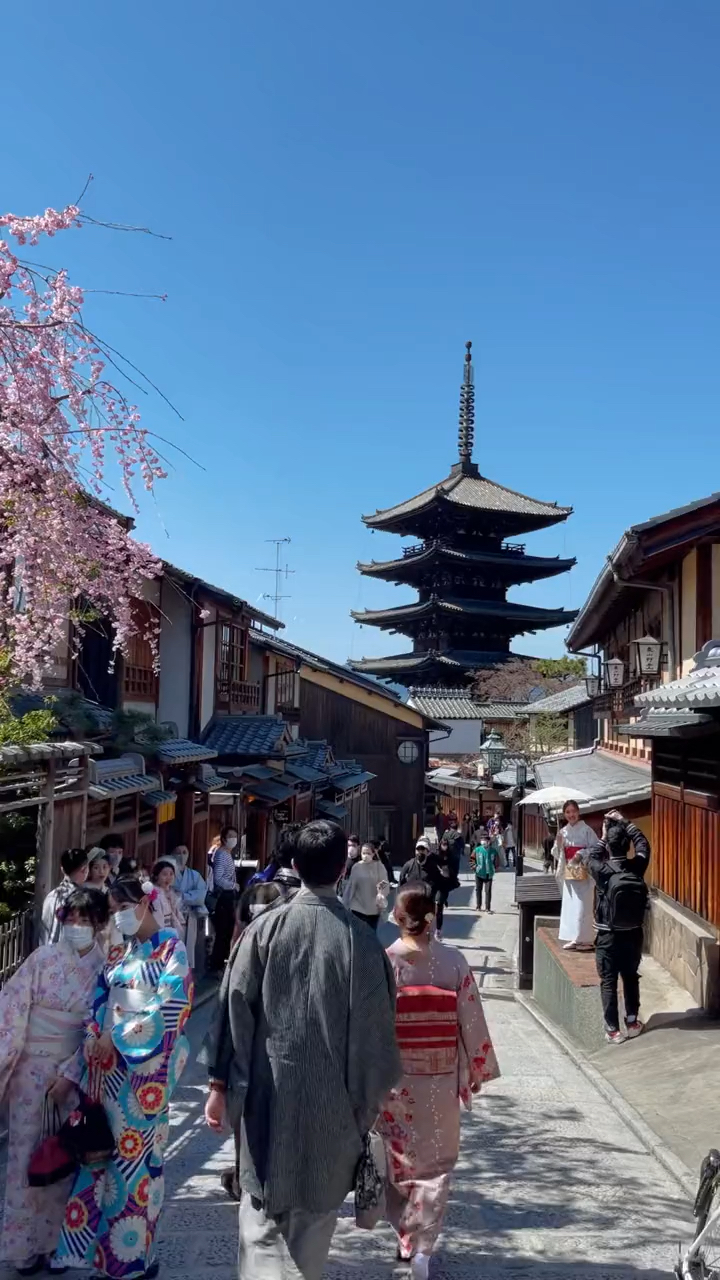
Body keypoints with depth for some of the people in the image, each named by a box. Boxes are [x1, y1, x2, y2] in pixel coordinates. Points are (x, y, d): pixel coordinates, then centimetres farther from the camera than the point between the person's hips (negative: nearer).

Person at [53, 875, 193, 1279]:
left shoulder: (171, 947, -5)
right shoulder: (120, 951, 13)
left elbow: (170, 1007, -12)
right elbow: (102, 1003, 12)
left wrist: (118, 1038, -12)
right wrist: (95, 1040, -5)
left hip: (147, 1064, -6)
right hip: (109, 1063, 6)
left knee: (136, 1152, -2)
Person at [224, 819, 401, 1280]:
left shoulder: (266, 928, -9)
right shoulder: (359, 938, -12)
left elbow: (237, 1011, -7)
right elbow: (374, 1027, -8)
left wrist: (225, 1085, 1)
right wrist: (369, 1100, 5)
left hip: (269, 1093, 0)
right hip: (331, 1098, 0)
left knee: (262, 1210, 10)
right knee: (318, 1208, 20)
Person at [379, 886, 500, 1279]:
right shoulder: (454, 962, -12)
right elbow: (471, 1020, -6)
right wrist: (478, 1069, 8)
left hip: (393, 1077, 0)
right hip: (441, 1079, 0)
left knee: (399, 1159, 20)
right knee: (436, 1163, 15)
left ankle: (407, 1237, 33)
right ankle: (422, 1247, 7)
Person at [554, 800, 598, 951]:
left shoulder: (586, 830, -6)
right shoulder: (563, 832, 10)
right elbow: (558, 854, 12)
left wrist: (582, 854, -20)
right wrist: (558, 843, -6)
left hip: (583, 873, -5)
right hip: (568, 873, 5)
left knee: (582, 906, -6)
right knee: (569, 905, 5)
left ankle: (585, 939, -1)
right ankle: (572, 938, 12)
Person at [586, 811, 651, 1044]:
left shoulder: (603, 871, -19)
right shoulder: (637, 866, -11)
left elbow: (591, 858, 5)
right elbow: (642, 842, 8)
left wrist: (604, 837, 8)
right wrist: (624, 822, 13)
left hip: (608, 936, -3)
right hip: (633, 934, 3)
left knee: (609, 982, 6)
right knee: (631, 977, 19)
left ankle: (613, 1030, 9)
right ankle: (632, 1023, 26)